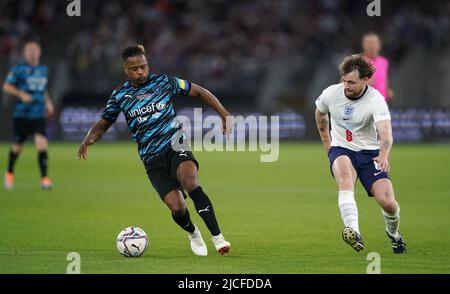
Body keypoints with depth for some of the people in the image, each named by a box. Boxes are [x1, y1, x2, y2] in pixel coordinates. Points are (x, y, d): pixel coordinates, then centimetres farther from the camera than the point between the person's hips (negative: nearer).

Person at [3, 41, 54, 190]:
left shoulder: (44, 70, 12)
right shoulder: (18, 69, -4)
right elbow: (6, 86, -6)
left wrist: (48, 102, 12)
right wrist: (21, 94, -20)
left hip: (39, 115, 3)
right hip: (21, 114, -3)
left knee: (42, 144, -15)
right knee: (17, 146, 9)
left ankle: (44, 178, -16)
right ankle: (9, 173, 34)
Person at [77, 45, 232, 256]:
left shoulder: (163, 82, 4)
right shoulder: (120, 96, 7)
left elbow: (198, 92, 13)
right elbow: (103, 124, 16)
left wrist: (223, 114, 6)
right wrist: (88, 140, -6)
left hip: (175, 145, -1)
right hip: (153, 159, 1)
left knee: (191, 183, -33)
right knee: (177, 208, -14)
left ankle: (217, 237, -30)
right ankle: (192, 233, 22)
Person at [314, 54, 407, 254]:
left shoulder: (376, 100, -19)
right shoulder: (331, 94, -8)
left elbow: (385, 133, -35)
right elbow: (320, 112, 17)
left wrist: (384, 155, -53)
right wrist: (326, 142, 17)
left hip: (370, 152, -1)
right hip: (341, 149, 1)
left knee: (387, 202, -14)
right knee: (345, 177, -36)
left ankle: (393, 234, 23)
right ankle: (354, 233, -51)